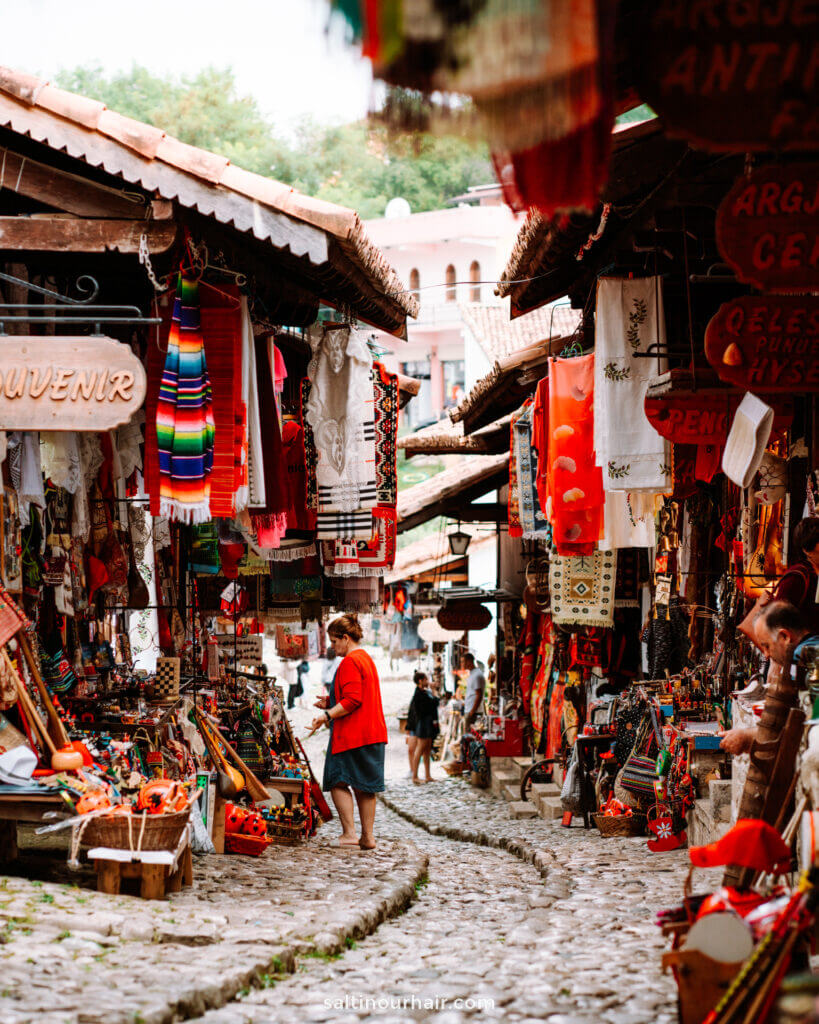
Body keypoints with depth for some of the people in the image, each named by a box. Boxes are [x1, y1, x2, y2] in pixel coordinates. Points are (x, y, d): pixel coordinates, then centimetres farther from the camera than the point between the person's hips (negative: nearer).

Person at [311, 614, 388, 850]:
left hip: (352, 734, -9)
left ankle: (349, 833, -11)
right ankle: (368, 836, 10)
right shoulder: (366, 658, 18)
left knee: (339, 782, -5)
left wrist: (328, 715, -21)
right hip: (373, 732, 10)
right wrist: (331, 702, 20)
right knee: (365, 786, 10)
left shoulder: (349, 662, -12)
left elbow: (352, 700, -21)